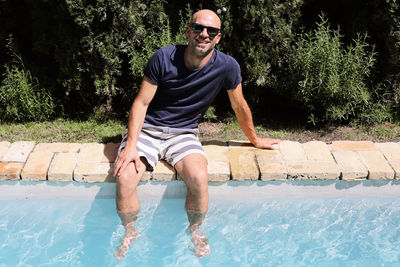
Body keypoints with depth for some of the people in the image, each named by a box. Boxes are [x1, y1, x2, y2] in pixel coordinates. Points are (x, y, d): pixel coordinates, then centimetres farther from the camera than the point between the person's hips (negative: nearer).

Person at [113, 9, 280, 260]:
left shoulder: (227, 67, -10)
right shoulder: (164, 57, -12)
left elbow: (240, 106, 7)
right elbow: (142, 102, -8)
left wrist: (255, 140, 19)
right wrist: (131, 145, -18)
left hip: (184, 133, 0)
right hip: (147, 128, 0)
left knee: (199, 178, -29)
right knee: (124, 178, -24)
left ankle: (195, 230, 3)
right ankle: (130, 232, 6)